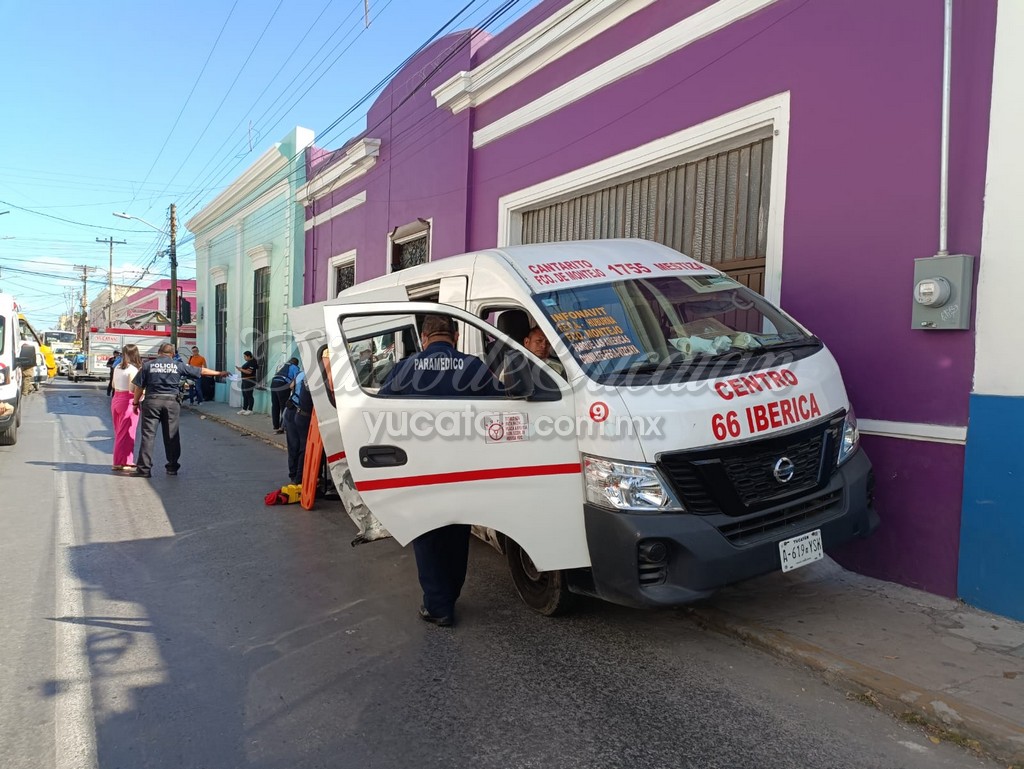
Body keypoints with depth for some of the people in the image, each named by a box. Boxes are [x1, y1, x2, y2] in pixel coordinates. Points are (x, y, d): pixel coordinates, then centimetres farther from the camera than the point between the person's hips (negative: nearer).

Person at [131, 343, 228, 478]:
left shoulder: (147, 365, 4)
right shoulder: (178, 365, 4)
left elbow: (139, 387, 3)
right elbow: (201, 371, 9)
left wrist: (136, 403, 13)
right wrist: (219, 373, 18)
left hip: (152, 402, -1)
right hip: (172, 402, 1)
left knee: (148, 434, 2)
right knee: (172, 436, 8)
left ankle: (144, 468, 0)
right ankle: (172, 467, 14)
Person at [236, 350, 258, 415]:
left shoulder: (252, 362, -15)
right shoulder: (248, 362, 15)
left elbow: (249, 372, -23)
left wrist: (241, 369, -16)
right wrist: (240, 368, 5)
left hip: (249, 381, -10)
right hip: (245, 380, 10)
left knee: (249, 395, -5)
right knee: (244, 395, 13)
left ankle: (250, 410, 0)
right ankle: (244, 409, 18)